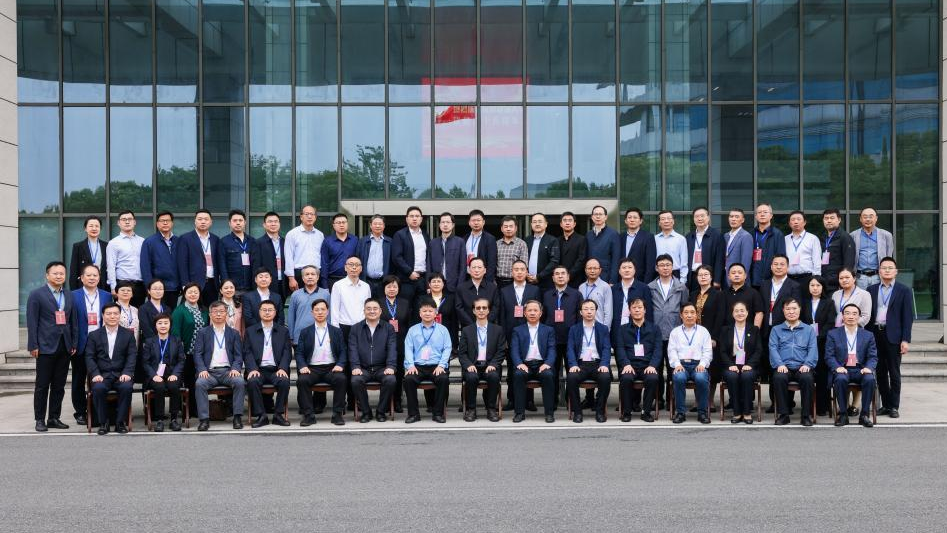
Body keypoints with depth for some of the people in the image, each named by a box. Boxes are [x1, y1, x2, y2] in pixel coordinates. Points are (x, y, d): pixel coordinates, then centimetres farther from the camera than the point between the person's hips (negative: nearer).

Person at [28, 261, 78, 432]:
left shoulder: (69, 297, 12)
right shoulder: (36, 294, -2)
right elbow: (32, 322, -5)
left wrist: (74, 344, 7)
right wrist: (33, 345, -10)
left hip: (64, 347, 4)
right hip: (46, 346, -4)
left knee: (59, 386, 8)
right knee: (42, 385, 2)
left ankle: (54, 418, 15)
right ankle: (40, 419, 8)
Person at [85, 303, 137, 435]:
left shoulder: (128, 335, 12)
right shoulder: (94, 335, 11)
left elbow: (132, 356, 3)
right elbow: (89, 357, 4)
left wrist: (127, 373, -13)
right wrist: (95, 374, -13)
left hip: (121, 375, 0)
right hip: (102, 375, 0)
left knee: (127, 387, -32)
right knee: (98, 388, -32)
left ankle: (120, 422, -15)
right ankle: (103, 423, -15)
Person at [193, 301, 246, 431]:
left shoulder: (234, 333, 17)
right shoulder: (203, 332, 14)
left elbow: (238, 355, 10)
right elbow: (198, 353, 5)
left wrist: (235, 368, -10)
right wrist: (202, 369, -12)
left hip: (228, 371, 0)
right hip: (209, 371, 0)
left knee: (240, 382, -31)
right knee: (200, 383, -32)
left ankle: (237, 417, -22)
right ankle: (204, 419, -28)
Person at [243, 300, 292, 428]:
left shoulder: (283, 331, 15)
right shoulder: (250, 331, 14)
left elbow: (287, 353, 6)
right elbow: (247, 353, 4)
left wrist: (282, 368, -12)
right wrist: (252, 369, -13)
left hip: (276, 370, 0)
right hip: (258, 369, 0)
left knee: (284, 381, -31)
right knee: (252, 382, -33)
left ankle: (278, 414, -15)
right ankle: (261, 416, -21)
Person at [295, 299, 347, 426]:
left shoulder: (336, 331, 15)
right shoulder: (305, 332, 13)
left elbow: (343, 352, 9)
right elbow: (299, 353, 8)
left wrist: (340, 365, -10)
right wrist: (302, 366, -12)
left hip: (331, 368, 0)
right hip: (311, 368, 0)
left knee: (341, 379, -32)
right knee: (302, 380, -32)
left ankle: (337, 414, -20)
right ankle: (308, 415, -21)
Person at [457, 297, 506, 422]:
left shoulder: (498, 330, 12)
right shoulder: (466, 331, 13)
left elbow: (501, 351, 5)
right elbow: (461, 352, 7)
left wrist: (493, 365, -12)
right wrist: (469, 365, -12)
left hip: (490, 366, 0)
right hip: (473, 366, 0)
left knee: (493, 376, -34)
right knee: (471, 377, -34)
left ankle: (491, 409, -17)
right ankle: (470, 409, -16)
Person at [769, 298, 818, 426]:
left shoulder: (808, 330, 19)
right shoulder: (776, 330, 19)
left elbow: (813, 349, 8)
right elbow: (773, 348, 6)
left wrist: (807, 364, -11)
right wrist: (779, 364, -12)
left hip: (802, 367, 0)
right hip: (784, 367, 0)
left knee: (807, 378, -34)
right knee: (779, 377, -34)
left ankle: (807, 415, -21)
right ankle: (783, 414, -24)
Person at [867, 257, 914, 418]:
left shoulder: (904, 290, 1)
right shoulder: (872, 290, 10)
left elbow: (908, 317, -3)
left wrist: (906, 340, -9)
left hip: (893, 336, -3)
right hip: (875, 334, 3)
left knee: (894, 373, 2)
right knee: (880, 372, 8)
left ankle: (894, 406, 7)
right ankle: (885, 405, 15)